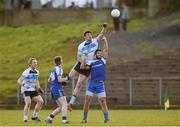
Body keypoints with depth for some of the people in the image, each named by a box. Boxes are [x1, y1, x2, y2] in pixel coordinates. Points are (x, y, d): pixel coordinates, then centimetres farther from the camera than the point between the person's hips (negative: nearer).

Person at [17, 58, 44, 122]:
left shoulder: (37, 72, 7)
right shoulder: (27, 72, -16)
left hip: (33, 90, 7)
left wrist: (38, 87, 14)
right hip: (26, 90, -7)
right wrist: (23, 84, -38)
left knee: (41, 101, -5)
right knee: (28, 103, -25)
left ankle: (34, 116, 9)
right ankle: (25, 118, -15)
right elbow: (19, 81, -18)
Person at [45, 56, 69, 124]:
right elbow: (59, 79, -20)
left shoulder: (54, 69, 19)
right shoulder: (59, 68, -8)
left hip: (53, 88, 9)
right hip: (57, 89, -9)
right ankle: (64, 119, -27)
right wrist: (66, 78, -4)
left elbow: (49, 80, 24)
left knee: (61, 107, 10)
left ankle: (49, 118, 5)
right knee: (64, 104, -15)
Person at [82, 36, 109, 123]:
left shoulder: (103, 60, 12)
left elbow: (105, 50, 9)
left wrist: (105, 40, 10)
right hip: (91, 83, 0)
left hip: (100, 84, 0)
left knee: (103, 101, -3)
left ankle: (106, 118, -1)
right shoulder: (91, 62, 10)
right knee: (87, 100, -2)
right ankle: (85, 118, 6)